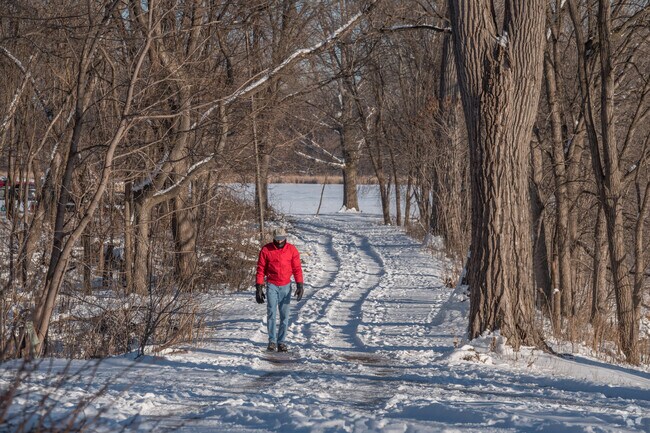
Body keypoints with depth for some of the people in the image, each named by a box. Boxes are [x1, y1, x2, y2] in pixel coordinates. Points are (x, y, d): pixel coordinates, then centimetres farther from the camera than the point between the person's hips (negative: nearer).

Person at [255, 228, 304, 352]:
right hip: (272, 285, -1)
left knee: (285, 315, 2)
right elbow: (260, 269, 1)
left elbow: (297, 268, 2)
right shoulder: (266, 250, -2)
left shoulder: (292, 250, 1)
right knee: (271, 313, -9)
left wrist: (300, 285, -8)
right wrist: (259, 288, -2)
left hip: (285, 286, 2)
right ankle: (272, 341, -5)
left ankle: (281, 341, 8)